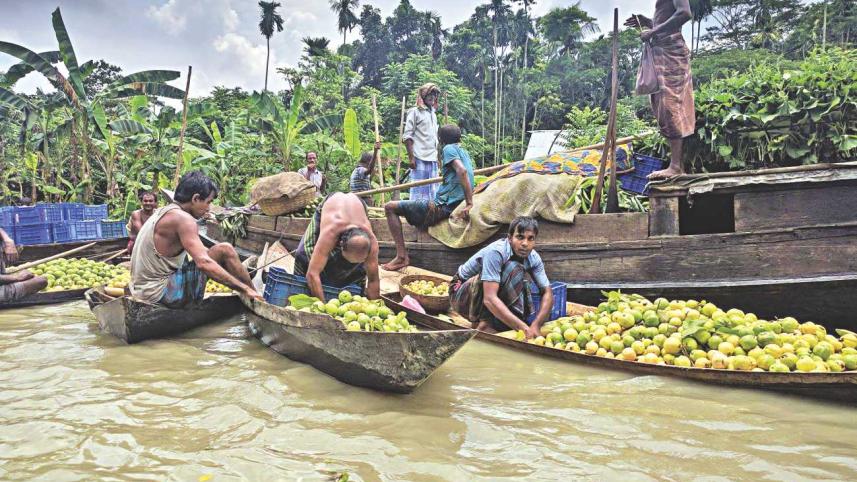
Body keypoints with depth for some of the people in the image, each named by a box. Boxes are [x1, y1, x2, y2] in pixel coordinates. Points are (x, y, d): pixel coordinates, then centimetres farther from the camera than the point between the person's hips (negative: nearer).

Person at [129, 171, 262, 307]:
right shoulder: (182, 218, -17)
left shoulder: (163, 213, 12)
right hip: (162, 292, -10)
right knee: (224, 250, -11)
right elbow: (204, 263, -28)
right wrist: (244, 288, -24)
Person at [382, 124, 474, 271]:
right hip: (453, 207, 9)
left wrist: (469, 203, -26)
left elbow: (462, 171, -23)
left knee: (390, 207, -4)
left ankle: (401, 256, -12)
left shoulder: (449, 149, -7)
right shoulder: (464, 152, 20)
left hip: (440, 207, -9)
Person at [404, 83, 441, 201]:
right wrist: (411, 157, -14)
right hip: (420, 158, -7)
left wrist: (437, 157, 18)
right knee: (419, 190, -8)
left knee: (432, 191, 6)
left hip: (432, 159, 7)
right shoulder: (415, 112, -1)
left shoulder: (433, 114, 21)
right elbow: (407, 136, -7)